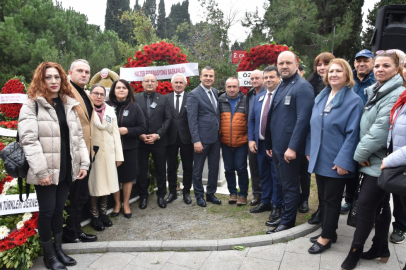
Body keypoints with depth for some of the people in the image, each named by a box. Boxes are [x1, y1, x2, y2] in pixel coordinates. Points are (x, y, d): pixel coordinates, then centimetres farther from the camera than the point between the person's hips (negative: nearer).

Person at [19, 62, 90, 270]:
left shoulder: (69, 104, 11)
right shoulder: (32, 105, -6)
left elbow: (78, 136, 11)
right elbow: (28, 140, -14)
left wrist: (84, 163, 4)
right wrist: (41, 171, -19)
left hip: (66, 169, 5)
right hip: (47, 170, -5)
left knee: (59, 210, 15)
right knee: (47, 211, 5)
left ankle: (59, 250, 29)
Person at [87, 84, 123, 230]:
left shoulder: (110, 110, 10)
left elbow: (115, 133, 8)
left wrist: (119, 155, 5)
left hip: (108, 153, 4)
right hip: (92, 153, -4)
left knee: (106, 183, 11)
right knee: (94, 184, 3)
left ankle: (103, 212, 26)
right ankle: (94, 216, 18)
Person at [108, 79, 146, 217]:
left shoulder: (135, 107, -1)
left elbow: (142, 128, -2)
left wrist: (127, 130, -15)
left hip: (129, 148, 0)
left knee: (128, 176, 9)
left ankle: (126, 204, 26)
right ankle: (117, 203, 28)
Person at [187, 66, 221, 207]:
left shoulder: (215, 92, 10)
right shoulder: (194, 94, -10)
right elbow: (192, 119, -14)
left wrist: (220, 132, 7)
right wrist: (196, 140, -19)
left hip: (216, 137, 6)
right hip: (202, 138, -6)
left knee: (214, 168, 14)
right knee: (198, 169, 8)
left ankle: (211, 193, 29)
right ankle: (199, 195, 24)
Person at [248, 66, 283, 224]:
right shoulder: (259, 98, 12)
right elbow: (251, 120, 15)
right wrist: (251, 139, 5)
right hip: (260, 144, 7)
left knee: (277, 176, 3)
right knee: (264, 175, 17)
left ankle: (277, 207, 15)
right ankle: (265, 202, 32)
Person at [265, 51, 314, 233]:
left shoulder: (303, 87, -11)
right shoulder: (281, 86, 15)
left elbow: (303, 119, -20)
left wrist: (292, 147, -24)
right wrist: (269, 144, 17)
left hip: (289, 147, -8)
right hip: (277, 146, 8)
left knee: (290, 186, 4)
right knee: (283, 184, 19)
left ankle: (287, 222, 18)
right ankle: (284, 214, 34)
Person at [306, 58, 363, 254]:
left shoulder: (354, 100, -10)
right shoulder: (320, 98, 9)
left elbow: (352, 134, -15)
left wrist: (343, 161, -19)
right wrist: (309, 150, 9)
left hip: (336, 162, -6)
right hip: (319, 159, 6)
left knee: (331, 200, 6)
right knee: (323, 198, 15)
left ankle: (326, 237, 21)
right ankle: (329, 231, 32)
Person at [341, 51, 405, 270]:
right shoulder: (375, 91, 14)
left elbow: (381, 129, -21)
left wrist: (360, 153, -14)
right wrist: (362, 153, 7)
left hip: (380, 161, -8)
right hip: (372, 159, 9)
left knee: (365, 205, -4)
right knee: (380, 205, 15)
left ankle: (355, 250, 11)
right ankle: (381, 248, 28)